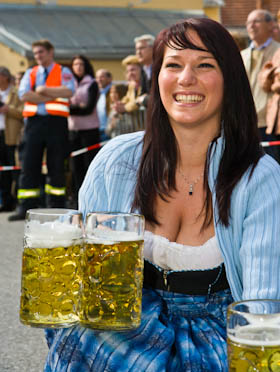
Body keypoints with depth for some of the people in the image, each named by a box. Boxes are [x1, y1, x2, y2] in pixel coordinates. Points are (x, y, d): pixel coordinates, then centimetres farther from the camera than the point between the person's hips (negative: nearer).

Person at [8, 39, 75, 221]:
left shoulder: (63, 72, 8)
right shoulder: (30, 73, 16)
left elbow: (68, 91, -12)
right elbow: (24, 94, -2)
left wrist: (45, 90, -8)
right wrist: (52, 96, -7)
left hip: (56, 122, -2)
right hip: (34, 121, 2)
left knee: (57, 166, 0)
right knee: (29, 165, -2)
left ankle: (56, 206, 7)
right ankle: (26, 208, -2)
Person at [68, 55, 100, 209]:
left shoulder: (92, 84, 1)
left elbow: (89, 108, -9)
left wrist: (72, 109, -12)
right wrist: (78, 106, -9)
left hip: (89, 129, -4)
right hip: (73, 129, 4)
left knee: (90, 164, -6)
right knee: (75, 165, 1)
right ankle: (77, 199, 5)